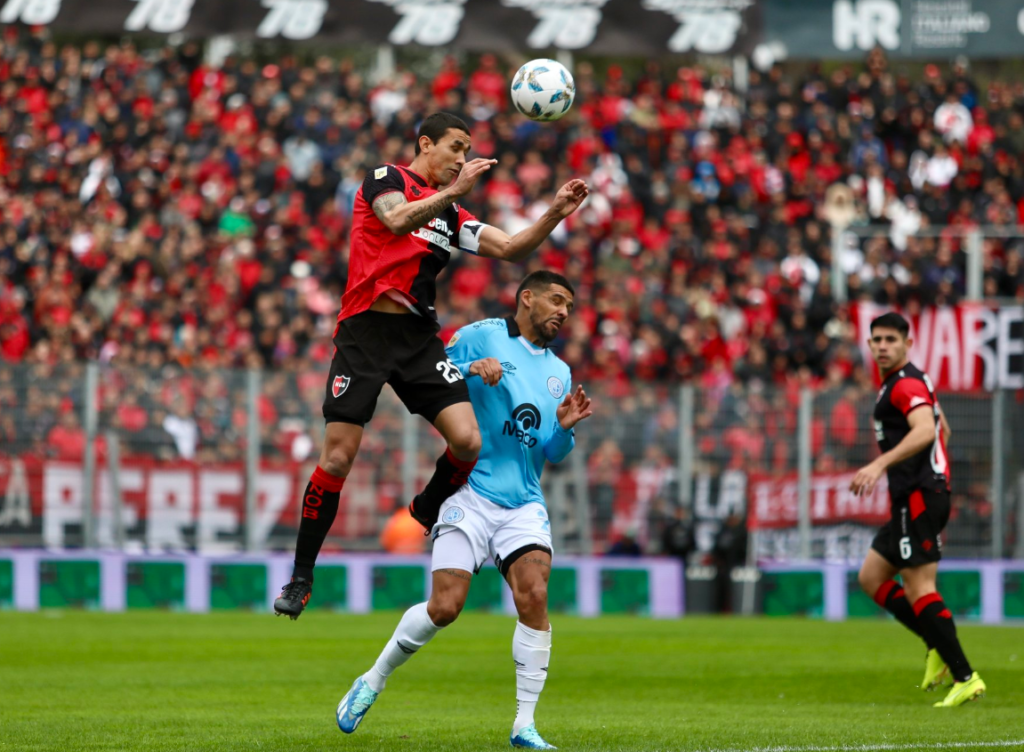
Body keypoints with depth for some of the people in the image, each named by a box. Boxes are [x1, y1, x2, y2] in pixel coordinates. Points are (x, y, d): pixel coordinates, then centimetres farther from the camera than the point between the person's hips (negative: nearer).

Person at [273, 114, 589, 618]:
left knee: (468, 440, -12)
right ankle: (300, 579, 3)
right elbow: (398, 219, -20)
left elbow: (510, 249, 13)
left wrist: (556, 213, 1)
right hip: (367, 330, -6)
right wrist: (453, 191, -25)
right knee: (337, 458, -8)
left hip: (419, 337, 6)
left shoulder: (450, 213, 20)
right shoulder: (386, 178, 2)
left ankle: (429, 511, 19)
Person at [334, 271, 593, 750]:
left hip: (523, 504, 4)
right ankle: (373, 681, 13)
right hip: (469, 494, -4)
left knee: (534, 595, -17)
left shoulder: (559, 373, 18)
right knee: (444, 607, -13)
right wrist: (470, 368, -19)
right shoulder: (482, 337, 2)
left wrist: (564, 427, -2)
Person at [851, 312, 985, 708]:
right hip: (912, 499, 11)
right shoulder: (896, 383, 20)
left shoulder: (907, 384, -12)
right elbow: (942, 428, 32)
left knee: (918, 585, -12)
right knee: (871, 577, 12)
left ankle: (965, 678, -13)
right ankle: (938, 648, 9)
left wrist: (880, 464, -38)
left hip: (919, 496, -11)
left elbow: (926, 429, -30)